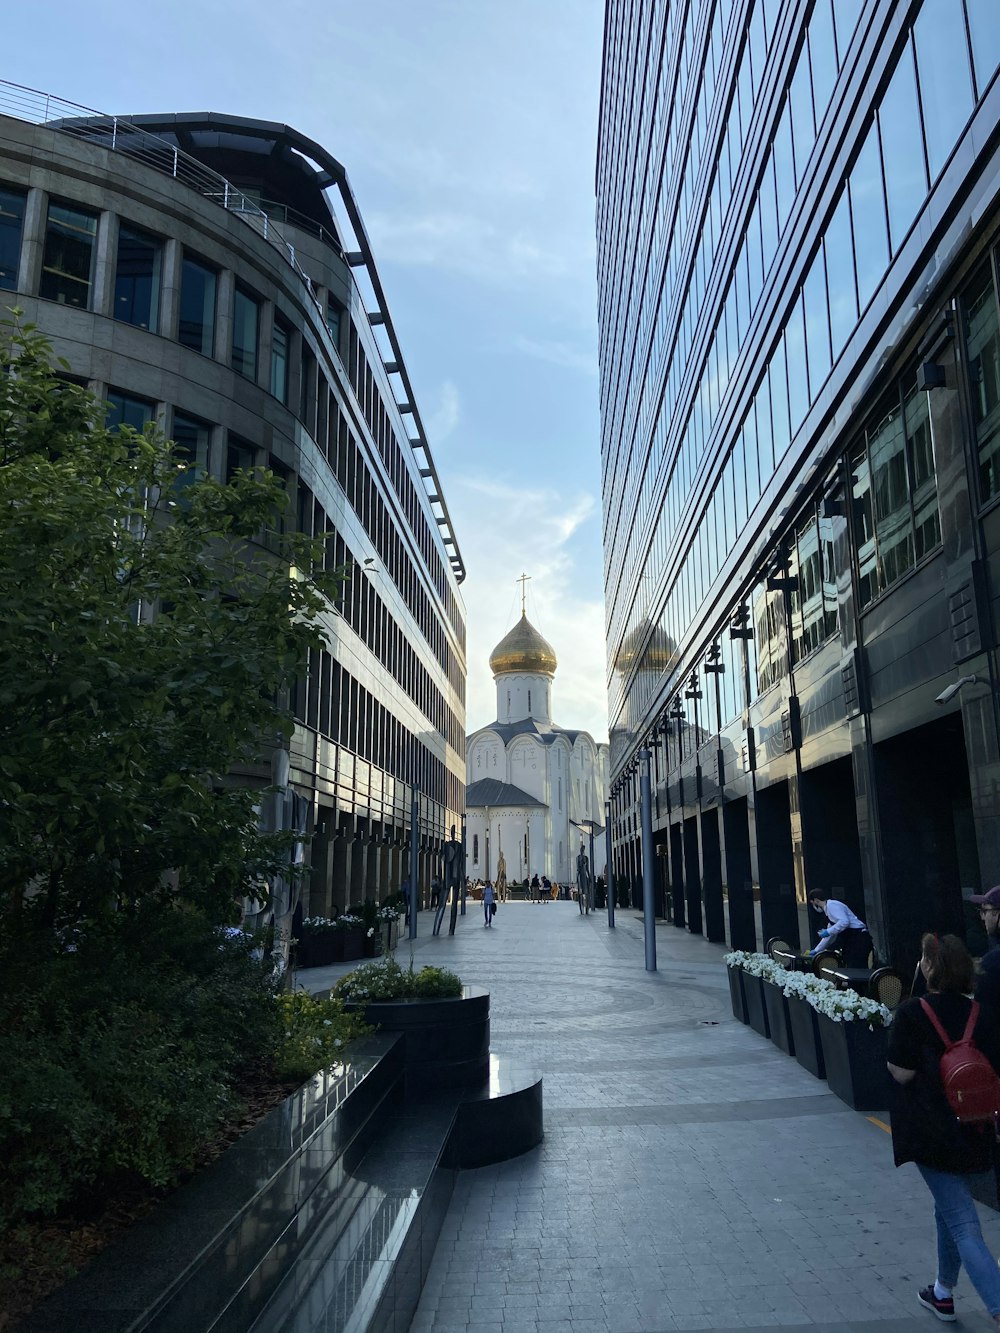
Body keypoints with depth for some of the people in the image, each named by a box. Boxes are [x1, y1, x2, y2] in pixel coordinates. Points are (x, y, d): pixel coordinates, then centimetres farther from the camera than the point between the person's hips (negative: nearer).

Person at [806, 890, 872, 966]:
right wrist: (816, 950, 35)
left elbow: (844, 921, -23)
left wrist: (828, 931, -14)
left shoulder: (831, 905, -8)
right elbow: (831, 936, 30)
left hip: (859, 940, -10)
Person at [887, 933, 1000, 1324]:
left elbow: (902, 1073, -16)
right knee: (949, 1206, 24)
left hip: (931, 1131, -6)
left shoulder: (912, 1014, -18)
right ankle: (943, 1292, 39)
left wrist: (892, 1056, 3)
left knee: (962, 1223, 0)